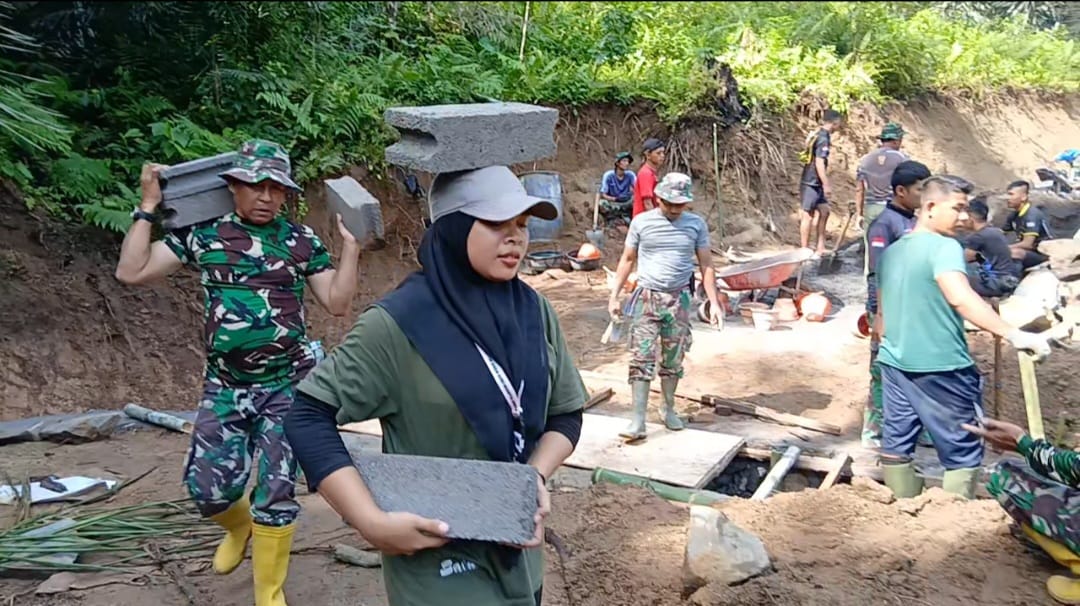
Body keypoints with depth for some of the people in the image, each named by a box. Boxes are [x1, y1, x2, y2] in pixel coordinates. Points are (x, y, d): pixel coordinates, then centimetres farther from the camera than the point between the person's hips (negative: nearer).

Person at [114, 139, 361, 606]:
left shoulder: (301, 240, 1)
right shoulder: (203, 234, 2)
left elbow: (337, 303, 0)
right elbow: (131, 272, -1)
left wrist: (350, 245, -8)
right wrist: (147, 209, -2)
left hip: (287, 384, -1)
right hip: (223, 386, 1)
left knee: (276, 492, 2)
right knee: (208, 489, 2)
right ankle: (240, 526, 40)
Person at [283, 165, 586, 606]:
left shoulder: (534, 312, -3)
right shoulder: (399, 323, -18)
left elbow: (565, 413, 6)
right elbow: (308, 417, -16)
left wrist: (537, 476, -12)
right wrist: (373, 523, -22)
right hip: (438, 558, -5)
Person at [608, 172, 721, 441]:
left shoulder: (696, 224, 2)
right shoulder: (641, 222, -1)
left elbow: (706, 265, 5)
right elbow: (627, 260, 6)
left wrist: (714, 302, 0)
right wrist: (614, 296, 2)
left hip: (678, 300, 1)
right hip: (646, 297, -1)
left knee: (673, 360, 9)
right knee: (642, 358, -7)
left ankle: (669, 409, 28)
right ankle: (638, 421, -7)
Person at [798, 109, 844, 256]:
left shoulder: (818, 134, 13)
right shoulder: (823, 138, -17)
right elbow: (819, 163, -23)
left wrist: (826, 182, 26)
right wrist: (826, 184, -21)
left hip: (816, 183, 10)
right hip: (811, 183, -10)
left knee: (824, 211, 12)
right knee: (808, 216, -3)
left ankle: (821, 247, 16)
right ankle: (805, 250, 4)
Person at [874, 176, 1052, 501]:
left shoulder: (891, 251, 11)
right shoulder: (944, 247, -13)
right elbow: (960, 297, -31)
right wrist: (1014, 334, -35)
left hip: (894, 362, 8)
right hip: (941, 368, -8)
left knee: (896, 444, 12)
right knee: (962, 453, 6)